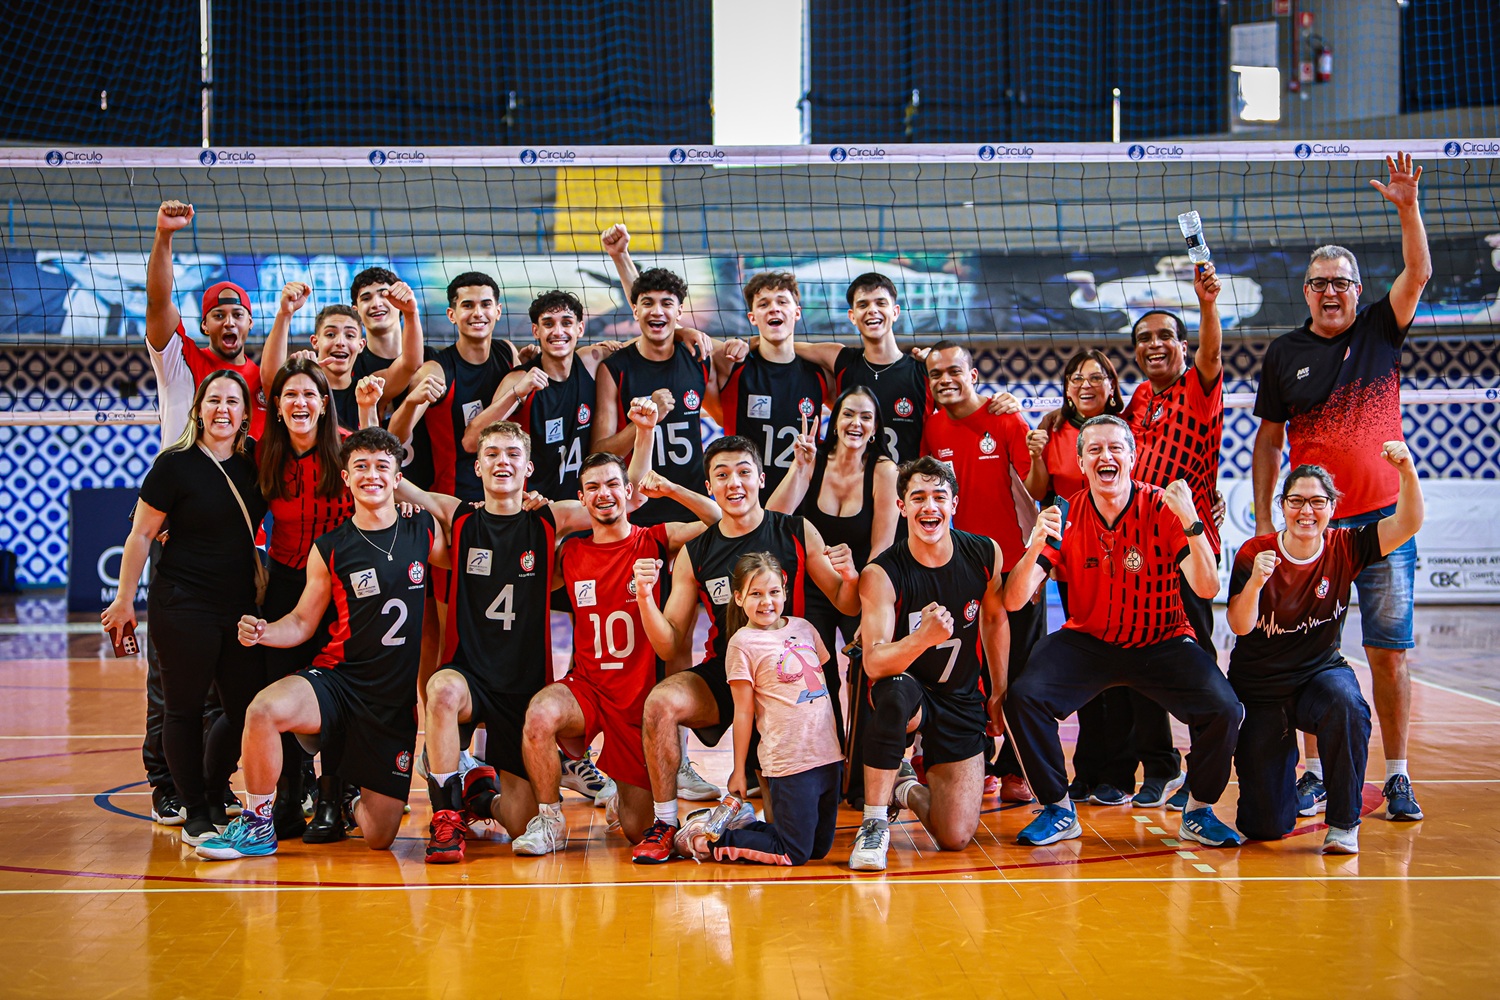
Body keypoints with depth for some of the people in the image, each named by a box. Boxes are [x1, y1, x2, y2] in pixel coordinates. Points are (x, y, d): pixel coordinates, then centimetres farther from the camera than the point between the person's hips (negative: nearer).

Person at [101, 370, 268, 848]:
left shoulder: (254, 460, 6)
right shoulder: (176, 465, -8)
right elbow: (140, 535, -4)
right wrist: (125, 600, -4)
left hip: (241, 605, 5)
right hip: (183, 606, -5)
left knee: (247, 709, 5)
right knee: (186, 709, 2)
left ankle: (214, 797, 28)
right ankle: (195, 814, 13)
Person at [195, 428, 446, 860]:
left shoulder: (425, 530, 2)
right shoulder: (328, 550, -1)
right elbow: (302, 622, 4)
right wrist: (263, 632, -14)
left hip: (397, 697, 1)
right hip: (338, 679, -1)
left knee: (378, 837, -1)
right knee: (263, 710, -35)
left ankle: (353, 801, 38)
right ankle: (258, 825, -12)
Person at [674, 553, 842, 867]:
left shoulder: (803, 627, 8)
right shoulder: (743, 644, -8)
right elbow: (744, 712, -6)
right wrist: (738, 770, -3)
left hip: (828, 755, 6)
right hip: (789, 761, -6)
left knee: (820, 848, 14)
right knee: (794, 854, -3)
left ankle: (743, 825, 25)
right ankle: (709, 841, 10)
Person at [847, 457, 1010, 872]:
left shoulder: (985, 554, -8)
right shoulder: (881, 573, -21)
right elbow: (874, 664, -29)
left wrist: (999, 693, 13)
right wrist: (923, 637, -47)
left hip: (961, 702, 3)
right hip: (908, 693, -3)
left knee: (956, 838, -7)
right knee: (894, 691, -42)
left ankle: (906, 789, 28)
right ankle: (875, 821, -25)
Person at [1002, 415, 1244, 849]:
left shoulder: (1163, 508, -11)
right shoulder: (1065, 517, -7)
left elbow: (1207, 589, -21)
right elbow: (1014, 601, -14)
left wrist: (1190, 522, -33)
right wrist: (1036, 546, -31)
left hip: (1163, 645, -1)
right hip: (1087, 642, 1)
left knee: (1224, 710, -25)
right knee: (1023, 696, -24)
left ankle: (1198, 812, 3)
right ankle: (1059, 811, -2)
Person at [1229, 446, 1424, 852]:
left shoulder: (1344, 548, -7)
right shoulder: (1254, 553, -14)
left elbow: (1407, 524, -18)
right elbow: (1240, 626, -22)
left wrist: (1408, 474, -34)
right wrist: (1255, 581, -40)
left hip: (1321, 672, 2)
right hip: (1260, 689, -1)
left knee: (1346, 704, -39)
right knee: (1267, 827, -4)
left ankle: (1344, 823, -17)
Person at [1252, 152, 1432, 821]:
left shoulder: (1381, 331, 7)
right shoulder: (1284, 354, 7)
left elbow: (1418, 274, -8)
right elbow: (1268, 440, 10)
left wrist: (1407, 208, -21)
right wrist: (1263, 518, 5)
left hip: (1384, 521, 0)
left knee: (1389, 652, 0)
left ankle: (1397, 777, 7)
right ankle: (1315, 772, 12)